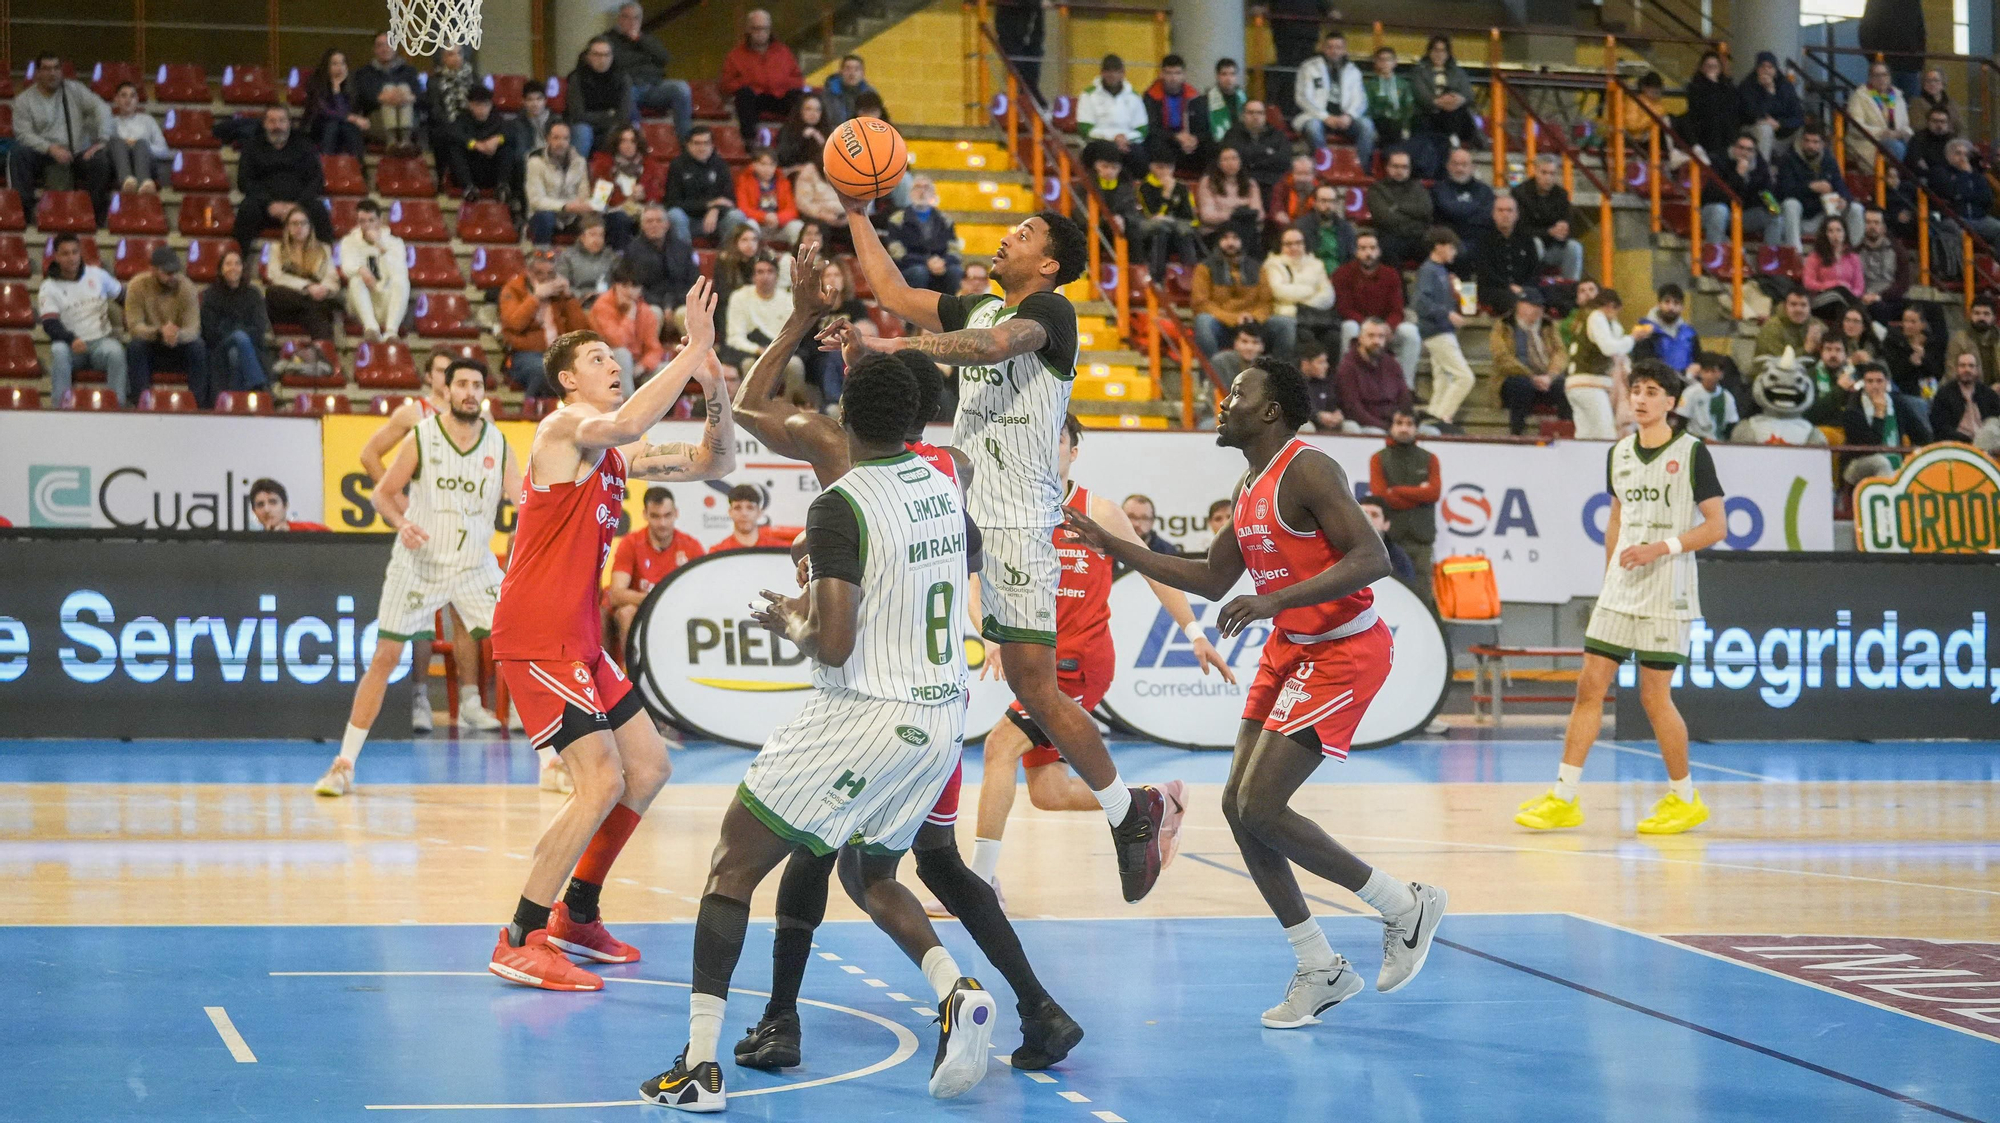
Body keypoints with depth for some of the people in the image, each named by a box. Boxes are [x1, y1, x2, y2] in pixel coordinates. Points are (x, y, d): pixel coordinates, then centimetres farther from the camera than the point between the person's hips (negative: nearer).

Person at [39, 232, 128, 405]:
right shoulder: (49, 288, 0)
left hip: (102, 340, 1)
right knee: (59, 351, -35)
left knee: (116, 351, -33)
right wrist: (72, 340, -31)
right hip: (71, 345, -1)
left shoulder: (97, 275, 8)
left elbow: (123, 296, 16)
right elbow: (50, 324, -12)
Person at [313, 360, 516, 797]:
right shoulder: (422, 437, -8)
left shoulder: (499, 444, -1)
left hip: (475, 567, 2)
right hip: (419, 564, -2)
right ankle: (344, 764, 8)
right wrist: (402, 521, -21)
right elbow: (382, 493, -1)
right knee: (385, 658, -3)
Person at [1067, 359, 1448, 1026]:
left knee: (1260, 806, -15)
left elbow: (1372, 559, -27)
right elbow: (1212, 580, 22)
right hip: (1290, 648, 10)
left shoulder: (1307, 470, -17)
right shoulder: (1250, 488, 12)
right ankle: (1320, 971, 13)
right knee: (1238, 805, 4)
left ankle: (1405, 907, 2)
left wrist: (1276, 599, -34)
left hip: (1344, 652, -10)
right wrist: (1113, 546, 17)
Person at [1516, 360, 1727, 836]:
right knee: (1589, 686, 0)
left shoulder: (1691, 452, -6)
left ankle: (1684, 799, 14)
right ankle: (1564, 799, 2)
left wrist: (1662, 548, -19)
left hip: (1667, 596, -6)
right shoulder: (1618, 454, 11)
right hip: (1619, 592, 6)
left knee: (1654, 696, -3)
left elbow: (1717, 525, -7)